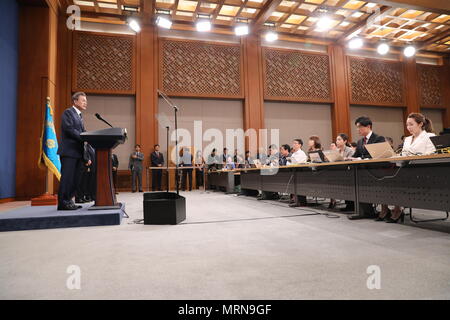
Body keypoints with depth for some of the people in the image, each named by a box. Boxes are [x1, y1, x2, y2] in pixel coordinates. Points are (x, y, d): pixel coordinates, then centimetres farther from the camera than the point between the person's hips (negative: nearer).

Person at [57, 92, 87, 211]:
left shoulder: (80, 116, 23)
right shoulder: (68, 112, -3)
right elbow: (69, 129, -16)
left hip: (78, 152, 9)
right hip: (69, 151, -8)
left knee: (75, 179, 9)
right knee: (67, 177, -7)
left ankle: (68, 201, 16)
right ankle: (63, 203, -1)